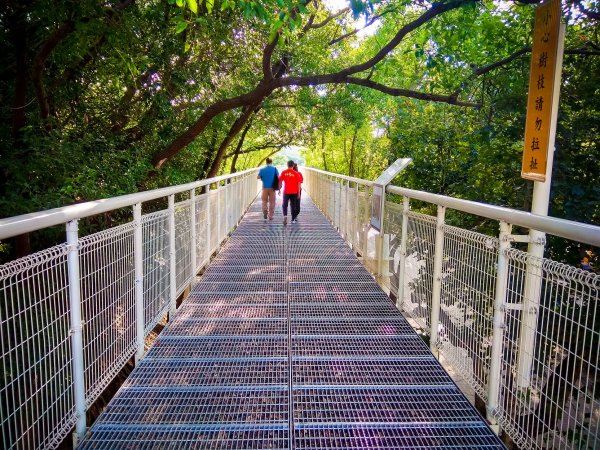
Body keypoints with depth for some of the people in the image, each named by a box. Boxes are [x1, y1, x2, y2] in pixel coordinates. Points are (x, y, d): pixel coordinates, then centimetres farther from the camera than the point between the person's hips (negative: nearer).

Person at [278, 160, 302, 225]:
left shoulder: (283, 172, -2)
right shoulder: (296, 173, -4)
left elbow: (280, 181, 1)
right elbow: (298, 183, -3)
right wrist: (298, 193, 4)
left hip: (286, 192, 0)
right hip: (294, 192, 0)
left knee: (285, 205, 7)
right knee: (293, 205, 10)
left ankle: (285, 216, -17)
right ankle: (293, 219, 14)